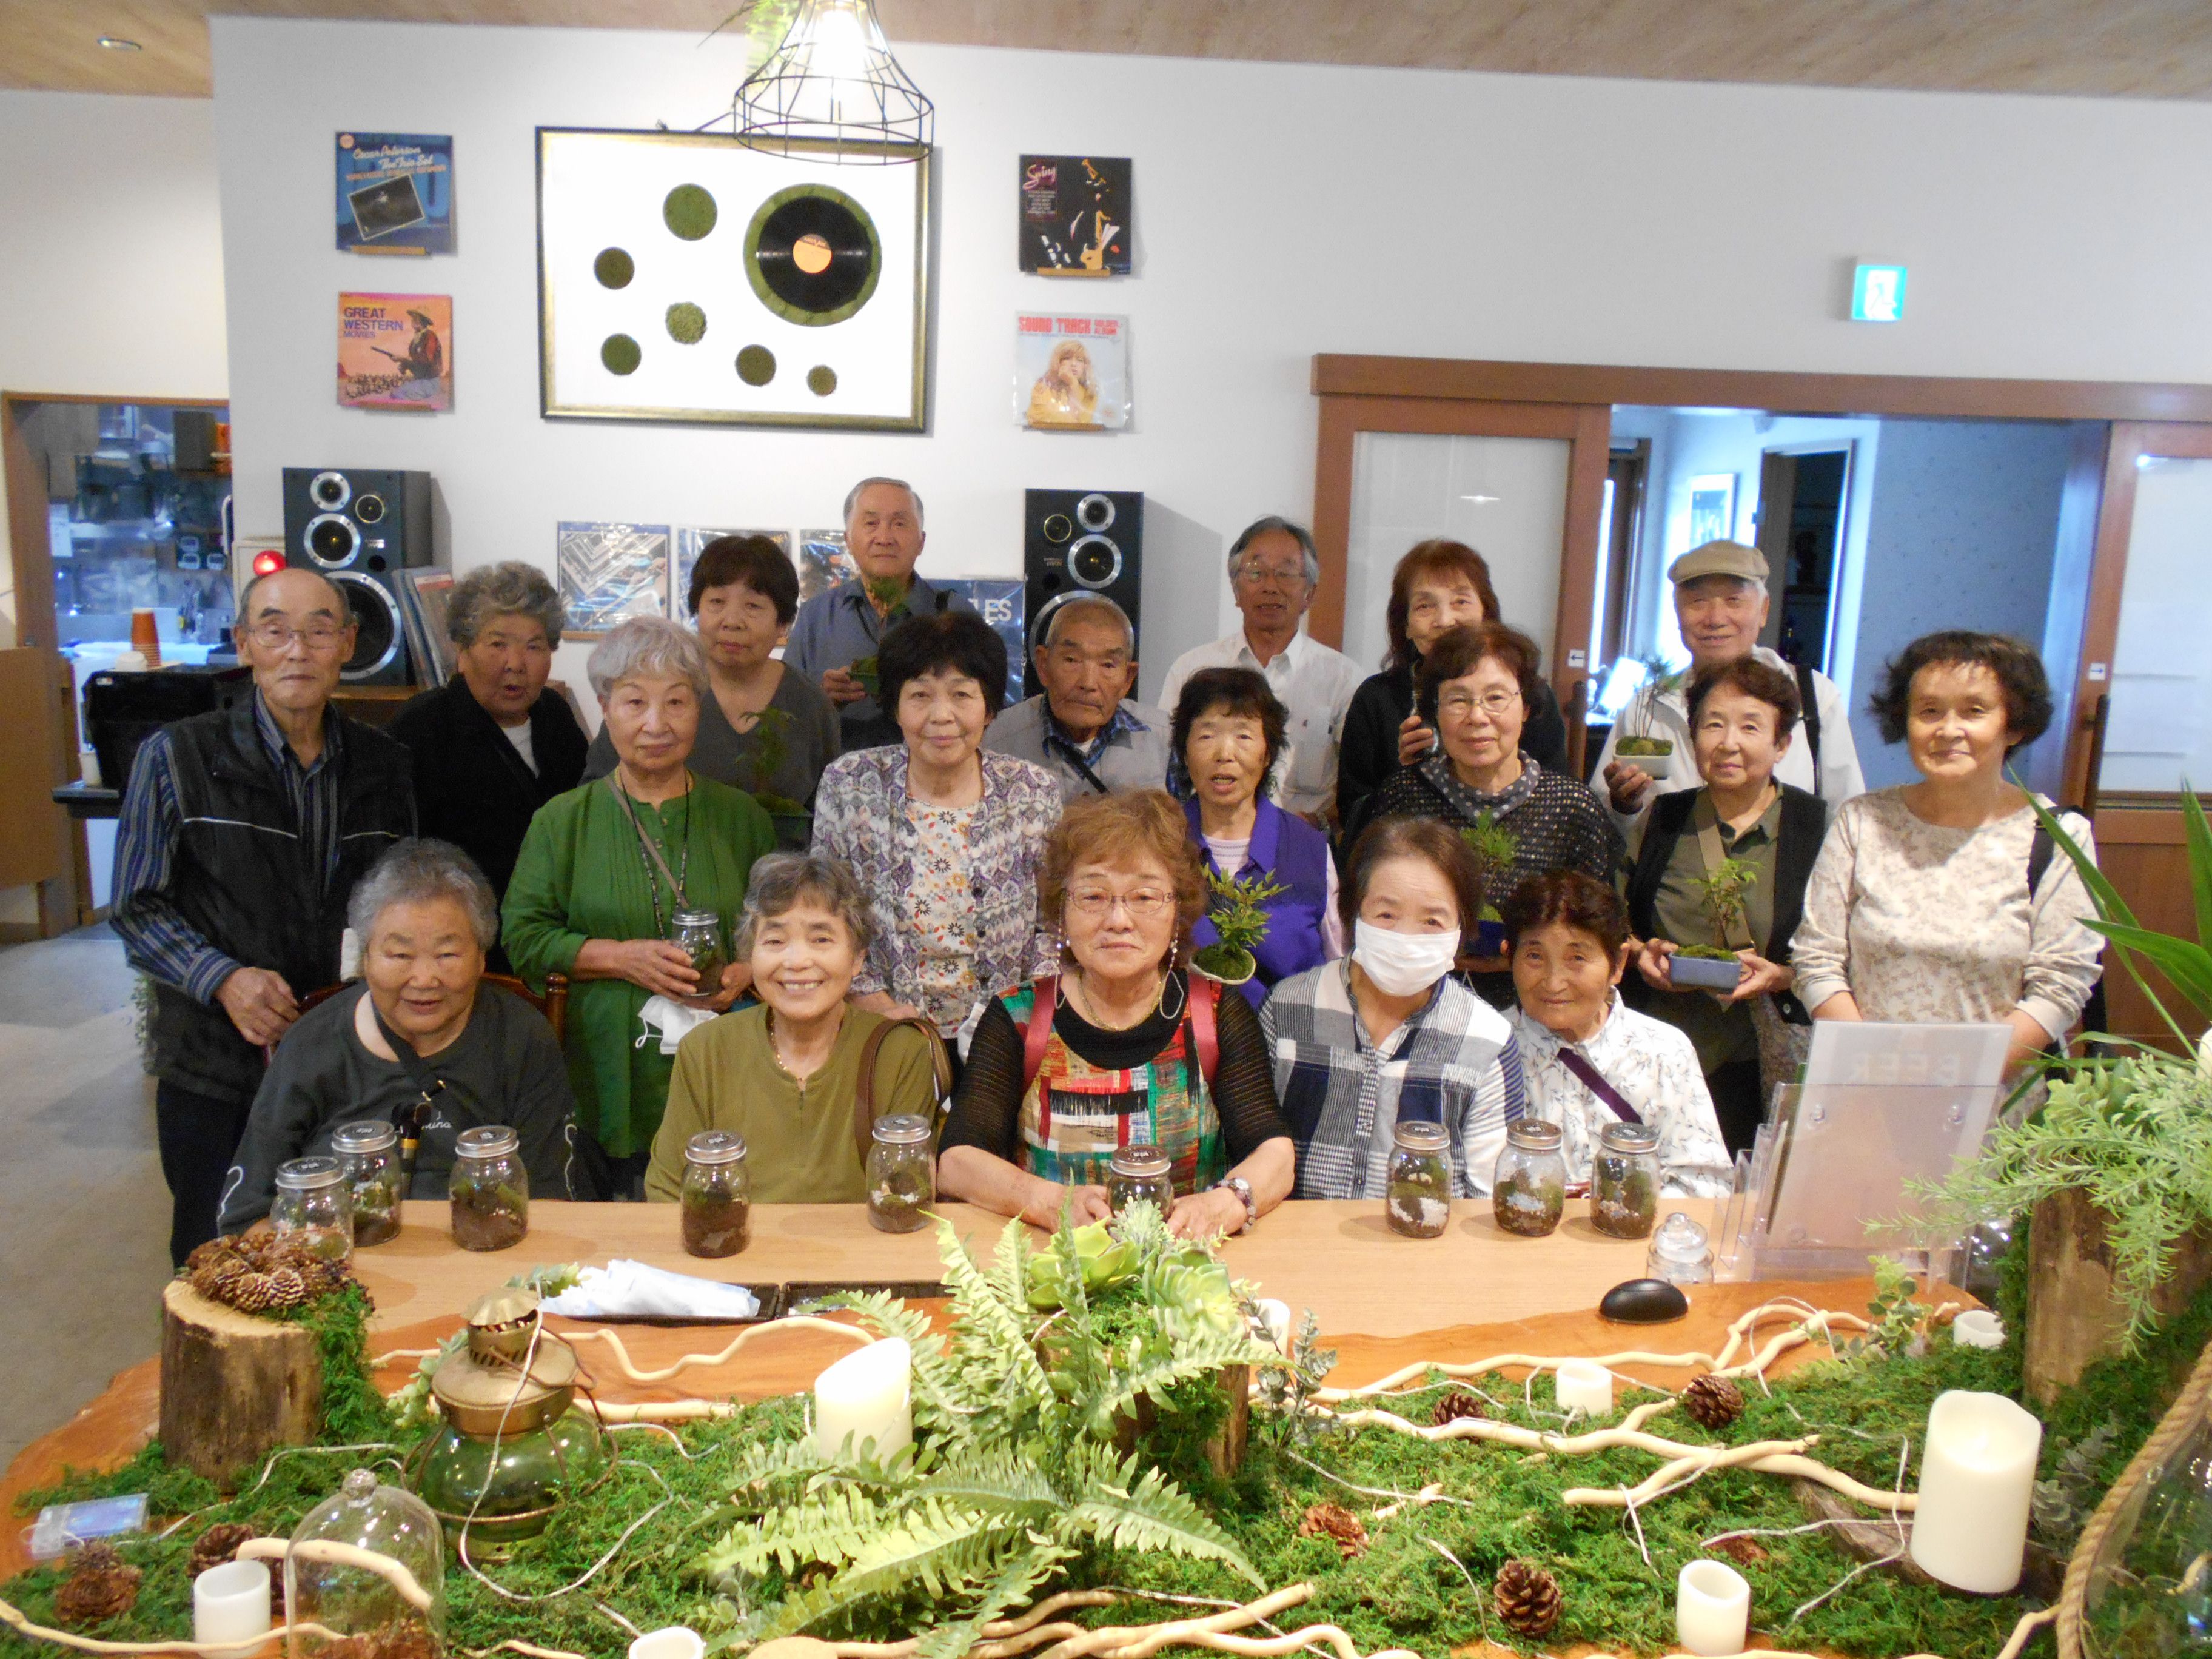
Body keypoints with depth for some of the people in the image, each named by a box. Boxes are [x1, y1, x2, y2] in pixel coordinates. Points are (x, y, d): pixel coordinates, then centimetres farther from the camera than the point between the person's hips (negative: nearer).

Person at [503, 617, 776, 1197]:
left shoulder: (741, 816, 8)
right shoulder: (562, 820, 5)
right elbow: (523, 937, 2)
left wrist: (745, 973, -8)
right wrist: (621, 958, -12)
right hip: (611, 1083, 0)